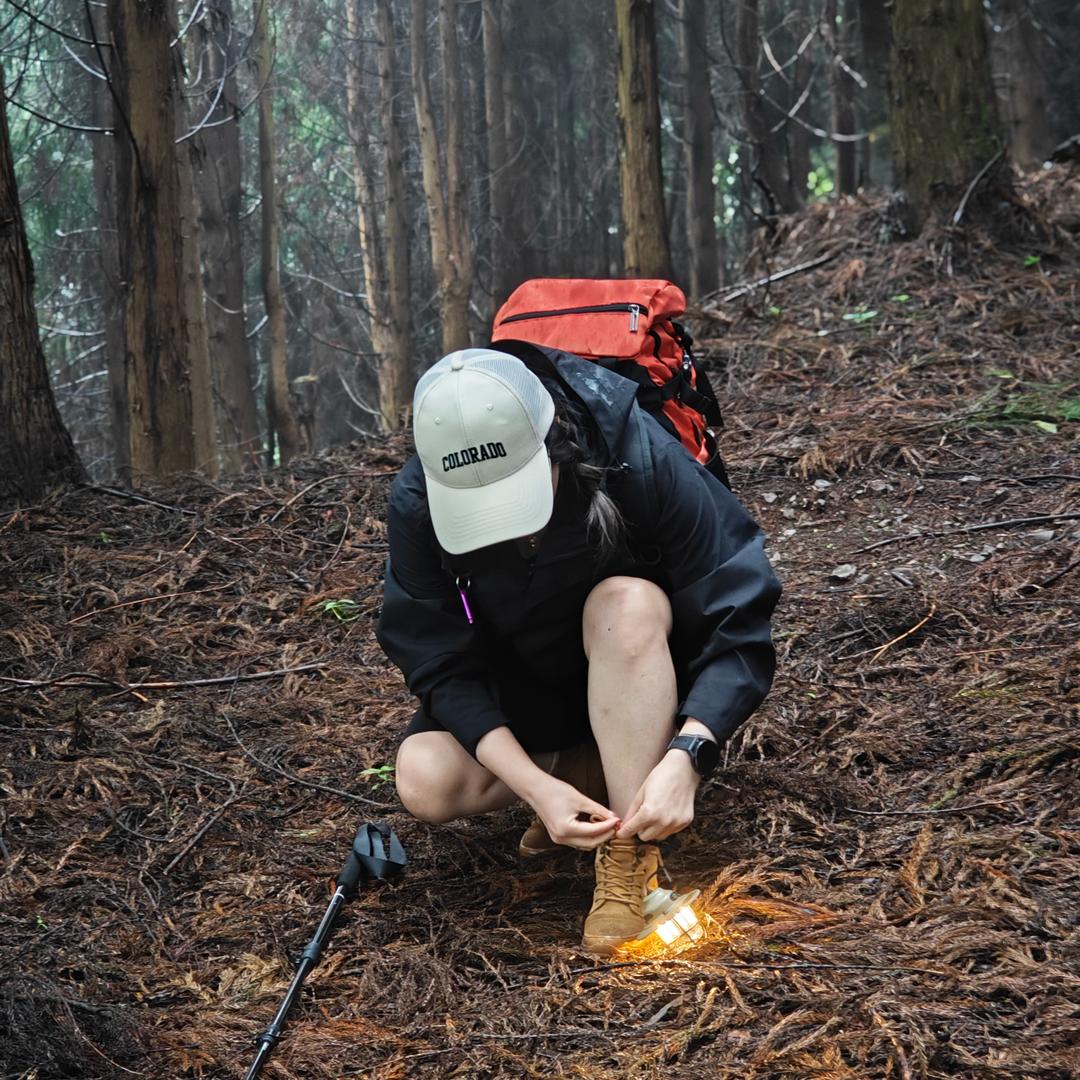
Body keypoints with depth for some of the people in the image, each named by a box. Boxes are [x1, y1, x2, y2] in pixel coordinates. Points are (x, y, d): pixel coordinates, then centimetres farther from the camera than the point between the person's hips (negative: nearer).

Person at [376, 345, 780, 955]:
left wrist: (685, 756, -41)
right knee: (426, 784, -26)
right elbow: (443, 668, -20)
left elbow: (739, 629, -27)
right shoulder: (419, 503, -24)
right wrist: (536, 786, -34)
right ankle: (614, 775, -2)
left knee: (624, 603, -36)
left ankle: (630, 855, -27)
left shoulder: (641, 461, -31)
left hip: (644, 675, -2)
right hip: (521, 703, 2)